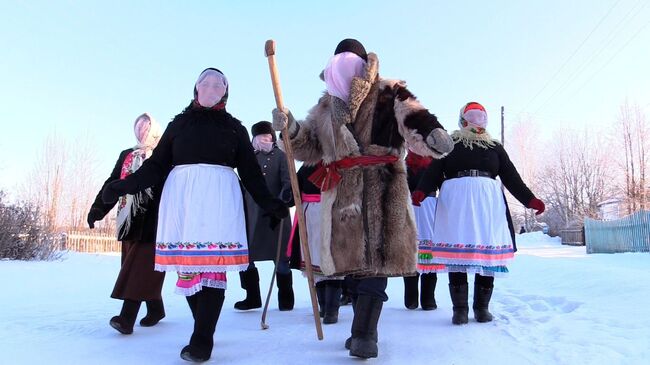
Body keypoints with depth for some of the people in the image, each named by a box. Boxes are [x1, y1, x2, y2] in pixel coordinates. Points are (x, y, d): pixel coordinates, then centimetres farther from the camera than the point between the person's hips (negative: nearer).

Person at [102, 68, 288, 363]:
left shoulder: (234, 127, 16)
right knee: (186, 261, -3)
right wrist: (125, 185, -2)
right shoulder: (179, 123, 18)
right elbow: (157, 165, 11)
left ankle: (202, 340, -9)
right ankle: (204, 332, 9)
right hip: (182, 193, 2)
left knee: (213, 261, -12)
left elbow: (250, 171, 13)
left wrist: (269, 203, 3)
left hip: (219, 194, -1)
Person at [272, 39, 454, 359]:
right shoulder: (326, 107, 18)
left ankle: (365, 334, -3)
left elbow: (416, 123, -12)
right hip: (342, 193, 5)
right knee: (353, 259, 10)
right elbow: (309, 149, 19)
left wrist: (432, 135, -35)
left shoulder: (389, 95, 2)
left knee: (374, 258, -10)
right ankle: (363, 330, 24)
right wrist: (290, 129, 1)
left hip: (381, 188, -5)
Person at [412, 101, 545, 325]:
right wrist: (420, 192, -18)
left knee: (487, 250, -2)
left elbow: (511, 177, 17)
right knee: (457, 249, -7)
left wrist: (529, 199, 3)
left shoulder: (495, 147, 22)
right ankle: (460, 308, 1)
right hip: (456, 200, -3)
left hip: (488, 200, 3)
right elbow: (434, 171, 0)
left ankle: (482, 307, 10)